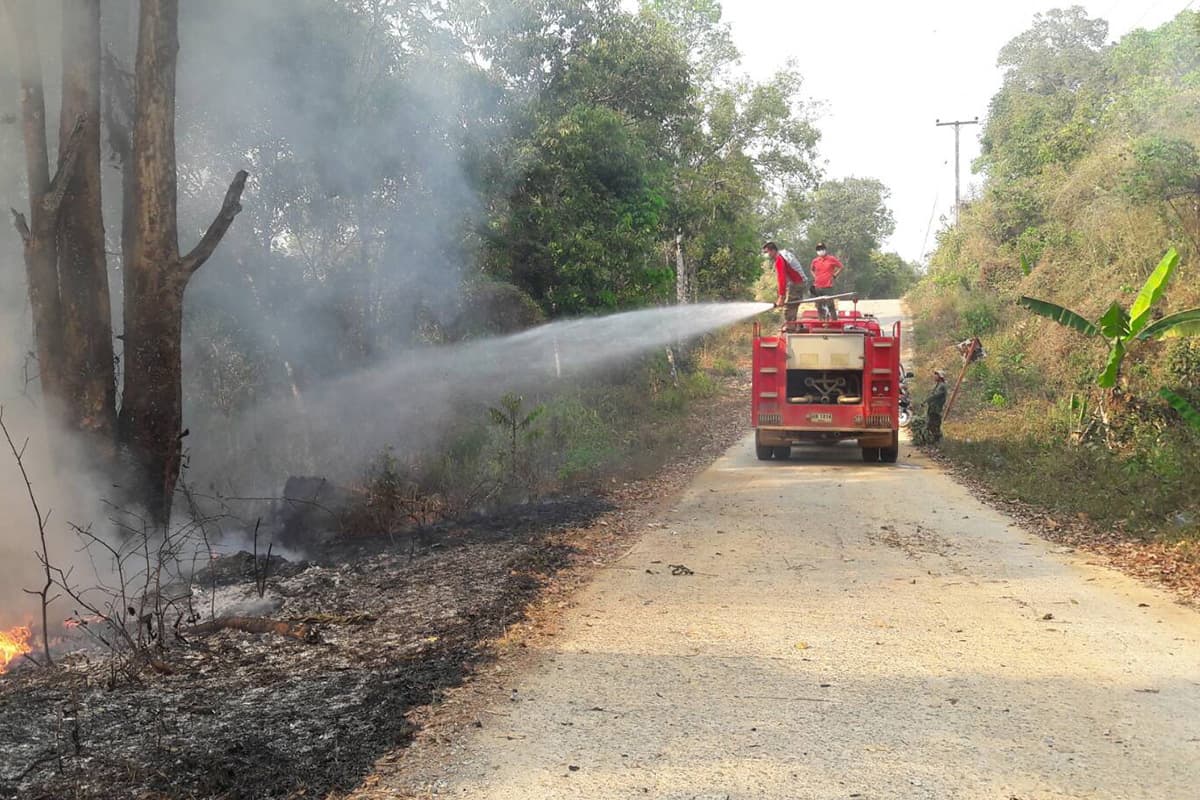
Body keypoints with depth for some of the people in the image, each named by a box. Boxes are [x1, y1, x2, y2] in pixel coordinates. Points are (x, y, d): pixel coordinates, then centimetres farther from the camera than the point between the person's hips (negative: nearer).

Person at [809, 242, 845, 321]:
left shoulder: (831, 259, -1)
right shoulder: (815, 261, 10)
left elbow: (842, 267, 5)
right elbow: (812, 270, 30)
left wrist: (834, 275, 0)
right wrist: (814, 277, 14)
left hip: (828, 287, -4)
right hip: (817, 287, 4)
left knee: (830, 305, -9)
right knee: (819, 307, 7)